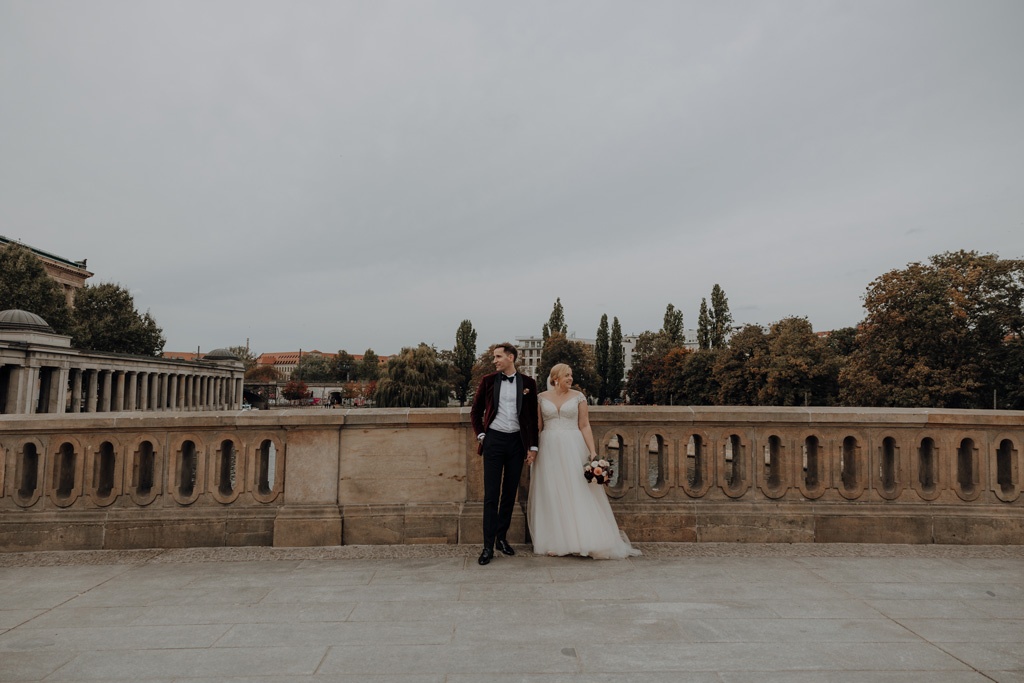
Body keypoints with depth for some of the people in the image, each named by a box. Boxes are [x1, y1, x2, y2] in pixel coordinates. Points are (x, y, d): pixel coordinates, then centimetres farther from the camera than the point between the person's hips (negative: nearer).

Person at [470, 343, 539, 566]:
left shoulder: (527, 383, 3)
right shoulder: (488, 380, 2)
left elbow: (533, 417, 6)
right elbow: (476, 411, 10)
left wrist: (533, 446, 3)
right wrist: (481, 434, 1)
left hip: (517, 441, 1)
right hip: (494, 440, -1)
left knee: (510, 493, 10)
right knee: (491, 495, -2)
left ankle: (502, 537, 24)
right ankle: (488, 545, 3)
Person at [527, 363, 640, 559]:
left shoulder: (578, 397, 4)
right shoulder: (542, 398, 6)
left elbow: (585, 426, 0)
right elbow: (537, 427, 7)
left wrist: (592, 451, -9)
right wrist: (532, 450, -1)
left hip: (573, 449, -1)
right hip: (549, 450, 1)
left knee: (578, 494, -2)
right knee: (551, 496, 4)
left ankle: (583, 539, 7)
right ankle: (555, 541, 14)